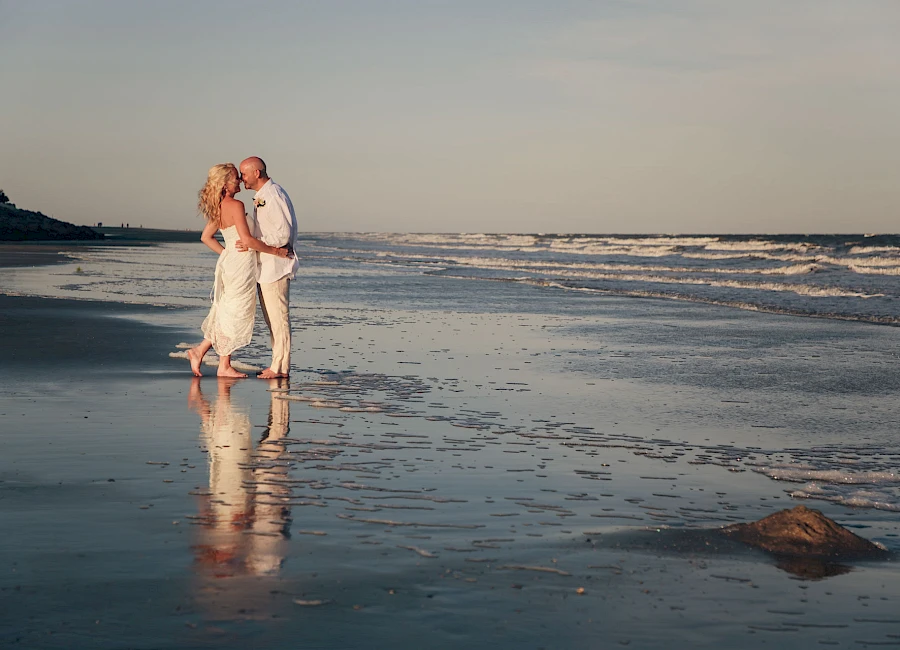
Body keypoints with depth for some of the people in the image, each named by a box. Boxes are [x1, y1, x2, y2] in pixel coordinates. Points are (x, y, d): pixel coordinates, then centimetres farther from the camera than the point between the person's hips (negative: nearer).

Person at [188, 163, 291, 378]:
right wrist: (275, 251, -14)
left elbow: (206, 237, 19)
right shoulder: (235, 205, -17)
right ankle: (224, 366, 6)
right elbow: (247, 240, -22)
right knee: (236, 313, 0)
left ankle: (200, 350, 17)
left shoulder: (219, 207, 10)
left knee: (226, 312, 18)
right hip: (241, 263, -9)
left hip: (229, 261, 9)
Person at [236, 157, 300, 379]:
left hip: (275, 266, -11)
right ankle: (278, 365, 18)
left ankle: (280, 367, -1)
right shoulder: (261, 196, 16)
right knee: (271, 318, 13)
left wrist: (253, 244, -20)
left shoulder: (273, 196, -17)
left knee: (278, 317, -5)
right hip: (265, 266, 11)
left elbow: (283, 235, -22)